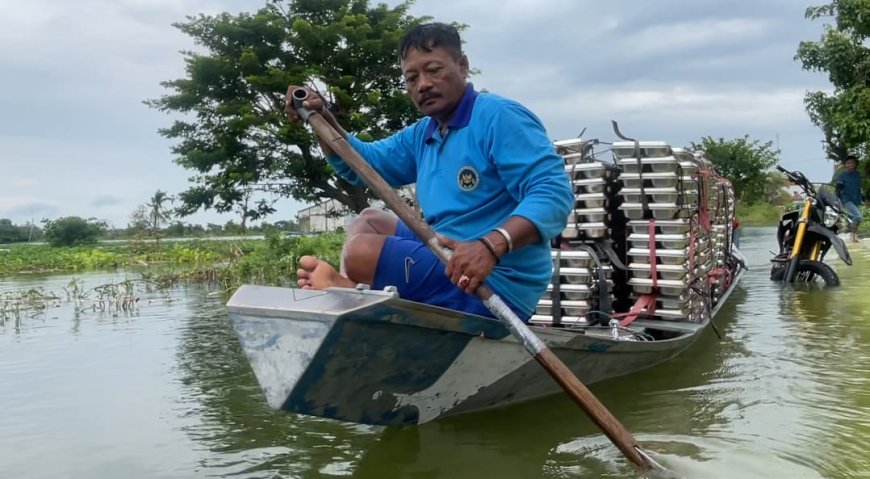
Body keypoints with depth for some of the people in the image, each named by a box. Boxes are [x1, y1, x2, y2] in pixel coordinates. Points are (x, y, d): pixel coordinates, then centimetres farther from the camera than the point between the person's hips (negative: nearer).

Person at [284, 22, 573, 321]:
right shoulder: (421, 136, 14)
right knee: (369, 222, 19)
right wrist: (321, 118, 7)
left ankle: (341, 285, 11)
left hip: (495, 284, -10)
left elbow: (554, 192, -26)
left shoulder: (499, 117, -14)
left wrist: (491, 246, -41)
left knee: (362, 252, -20)